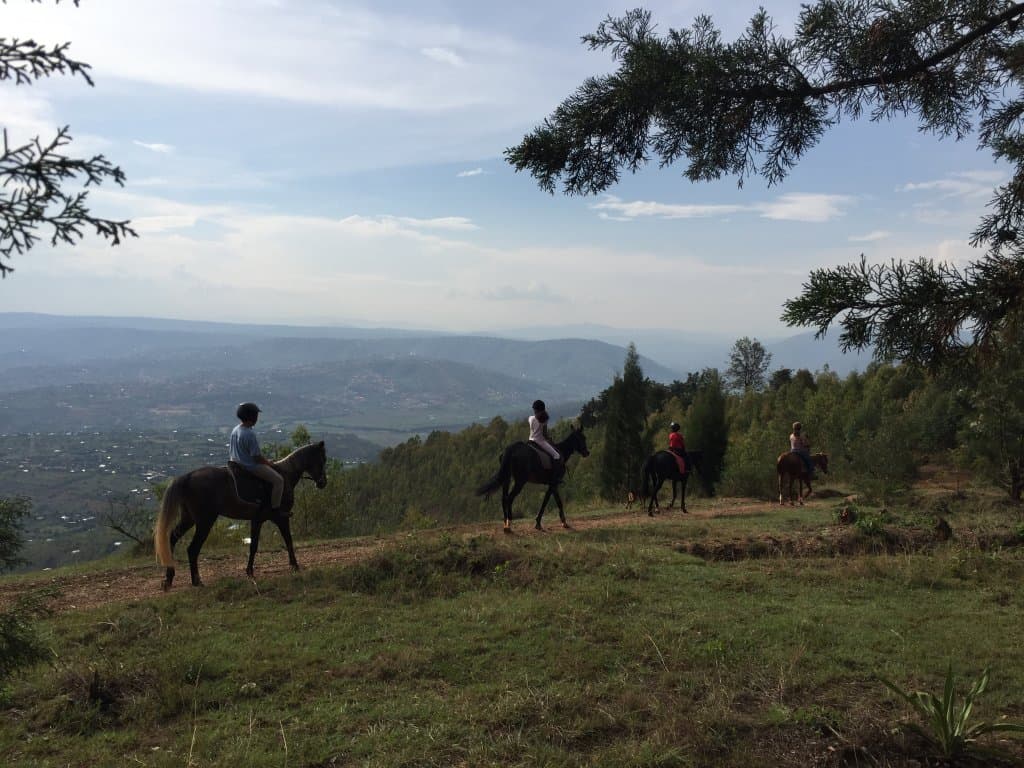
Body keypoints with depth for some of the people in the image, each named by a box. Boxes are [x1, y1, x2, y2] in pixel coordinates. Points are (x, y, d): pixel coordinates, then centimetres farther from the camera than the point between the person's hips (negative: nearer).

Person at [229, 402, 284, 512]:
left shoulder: (235, 430, 4)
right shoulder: (250, 434, -26)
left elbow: (230, 451, 14)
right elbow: (257, 457, -23)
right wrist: (270, 464, -6)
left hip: (237, 464, 10)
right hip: (251, 466, -10)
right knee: (278, 480, -8)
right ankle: (275, 508, -6)